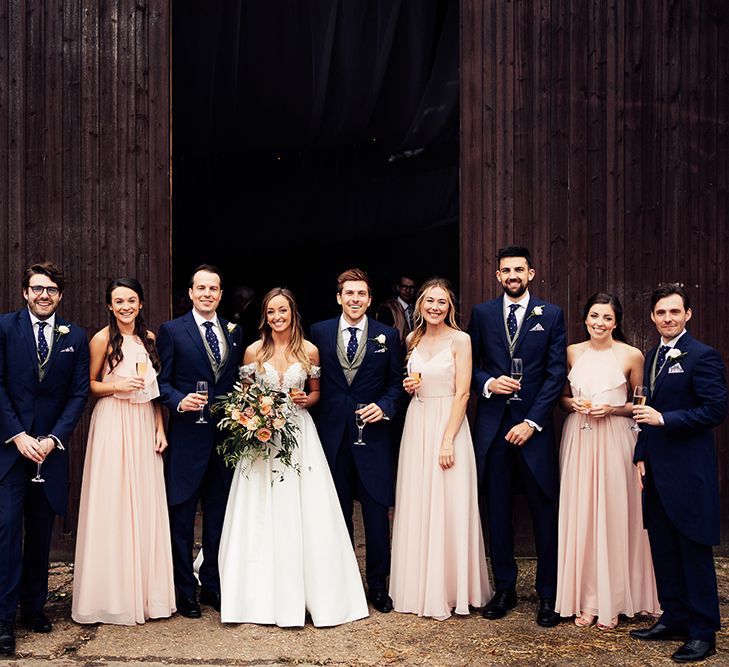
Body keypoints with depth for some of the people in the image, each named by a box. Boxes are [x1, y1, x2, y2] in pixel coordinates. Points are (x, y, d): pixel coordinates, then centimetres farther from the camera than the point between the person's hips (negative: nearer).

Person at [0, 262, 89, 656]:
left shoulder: (76, 338, 6)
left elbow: (79, 393, 3)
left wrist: (53, 438, -8)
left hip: (51, 446, 2)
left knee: (42, 531, 10)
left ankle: (34, 607, 22)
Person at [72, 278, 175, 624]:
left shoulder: (149, 338, 10)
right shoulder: (102, 339, -4)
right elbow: (90, 385, 1)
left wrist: (160, 427, 7)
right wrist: (117, 386, -17)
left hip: (145, 426, 5)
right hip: (112, 424, -4)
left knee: (146, 505, 6)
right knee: (112, 506, -3)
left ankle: (147, 591, 17)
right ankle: (113, 594, 9)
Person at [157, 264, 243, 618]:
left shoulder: (234, 332, 11)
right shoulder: (172, 330, -1)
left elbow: (239, 381, 12)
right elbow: (162, 382, -4)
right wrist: (180, 401, -22)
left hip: (226, 436, 4)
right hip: (188, 437, -4)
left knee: (219, 516, 13)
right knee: (182, 516, 5)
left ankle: (213, 586, 27)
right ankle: (184, 591, 18)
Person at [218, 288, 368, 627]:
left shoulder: (309, 350, 2)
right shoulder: (254, 351, 2)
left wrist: (305, 399, -8)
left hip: (299, 435, 0)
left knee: (303, 515, 0)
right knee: (262, 516, 2)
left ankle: (306, 593, 13)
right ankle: (265, 595, 15)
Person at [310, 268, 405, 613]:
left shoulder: (388, 336, 3)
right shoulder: (319, 332, 4)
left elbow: (397, 382, 7)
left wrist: (384, 406, -11)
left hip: (372, 433, -1)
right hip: (332, 434, 1)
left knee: (376, 511, 2)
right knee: (337, 512, 12)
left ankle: (378, 585, 17)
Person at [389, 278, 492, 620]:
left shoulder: (460, 340, -7)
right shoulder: (412, 339, 10)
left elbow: (462, 393, -11)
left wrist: (448, 441, -17)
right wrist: (407, 387, -2)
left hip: (448, 425, -5)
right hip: (416, 426, 5)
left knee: (448, 508, -2)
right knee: (416, 506, 9)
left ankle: (449, 589, 11)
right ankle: (418, 587, 20)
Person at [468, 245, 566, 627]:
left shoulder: (551, 315, 3)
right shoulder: (482, 314, 8)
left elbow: (556, 373, -2)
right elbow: (471, 365, 10)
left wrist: (532, 421, -11)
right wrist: (488, 384, -12)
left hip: (533, 425, -2)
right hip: (492, 425, 2)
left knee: (545, 511, 2)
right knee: (497, 512, 8)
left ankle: (548, 595, 15)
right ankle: (504, 589, 21)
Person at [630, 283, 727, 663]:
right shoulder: (653, 356, 13)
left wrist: (664, 419, -20)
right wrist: (642, 455, 13)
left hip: (688, 470, -7)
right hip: (657, 469, 8)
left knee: (694, 550, 1)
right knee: (663, 547, 13)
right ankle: (674, 618, 26)